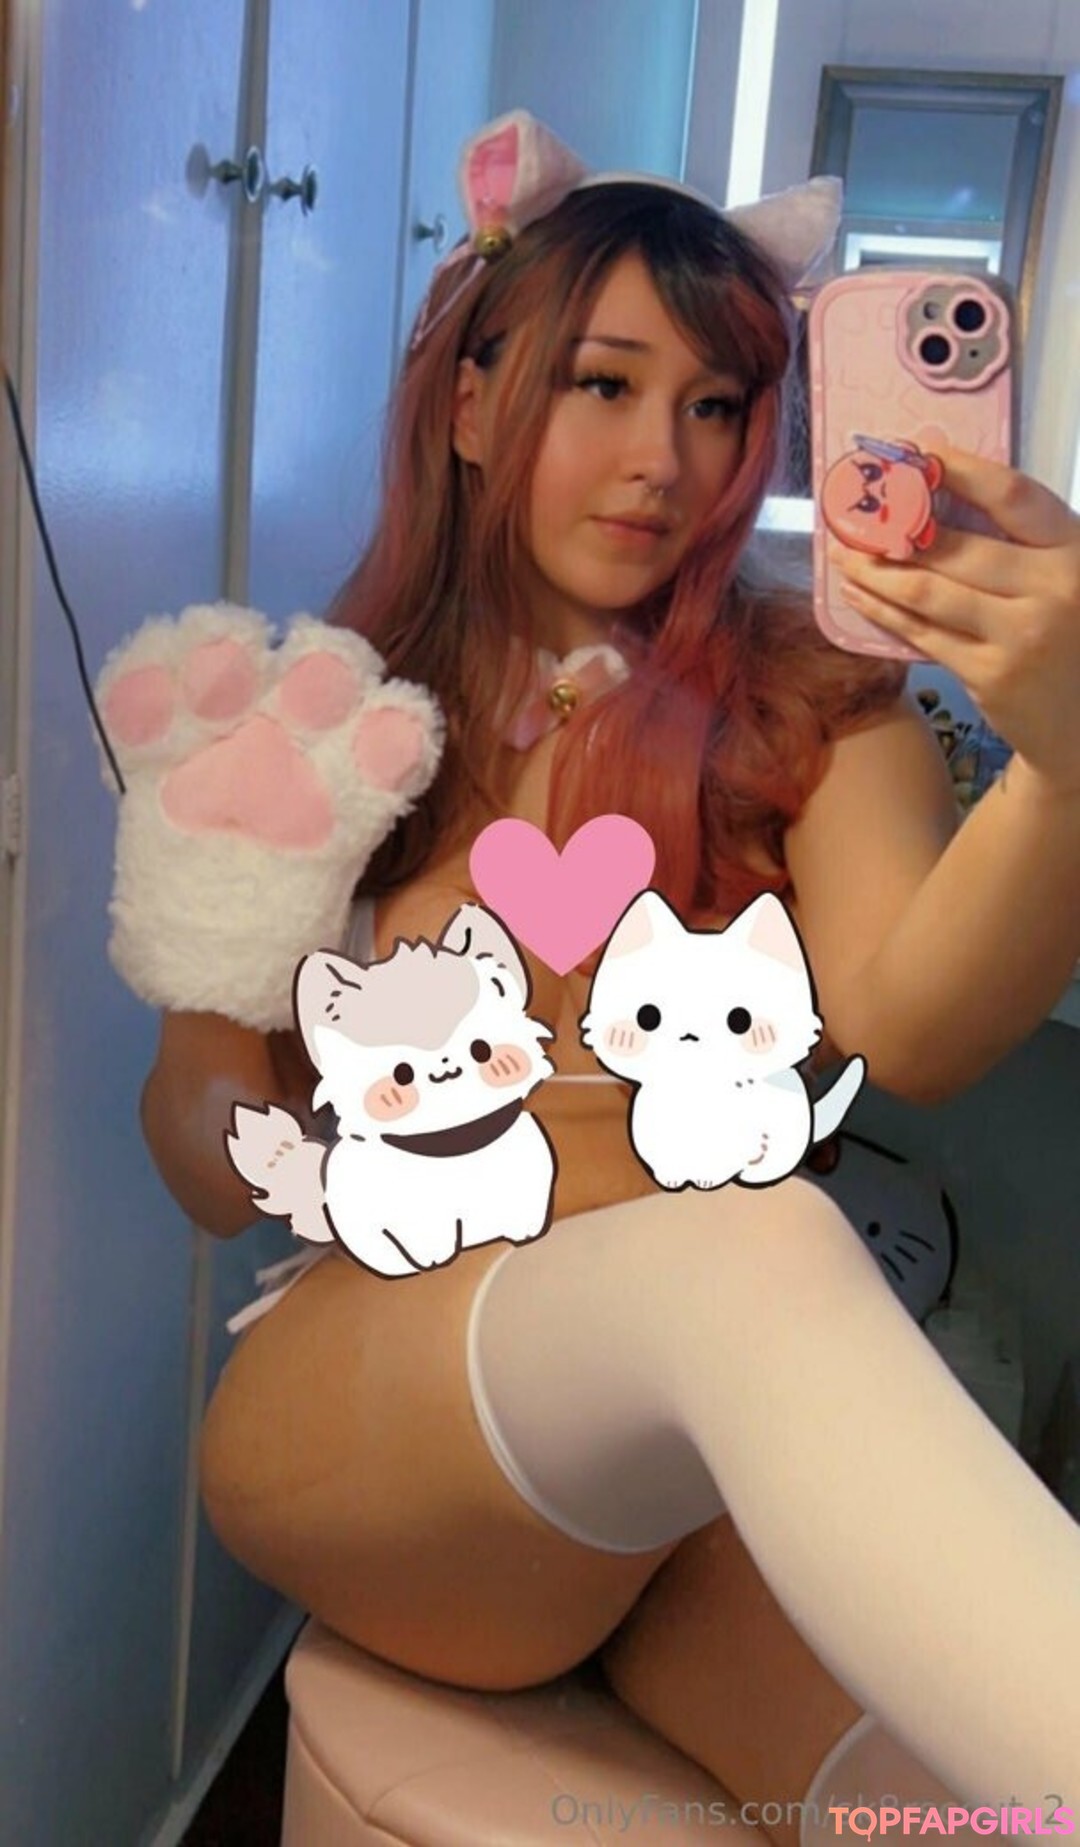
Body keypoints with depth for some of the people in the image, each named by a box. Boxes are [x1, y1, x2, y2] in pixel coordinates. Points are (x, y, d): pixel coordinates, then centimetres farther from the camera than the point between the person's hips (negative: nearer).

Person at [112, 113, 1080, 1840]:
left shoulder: (808, 701, 7)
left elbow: (909, 1027, -14)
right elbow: (212, 1160, 11)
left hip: (721, 1444, 1)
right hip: (364, 1418, 0)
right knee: (763, 1248, -34)